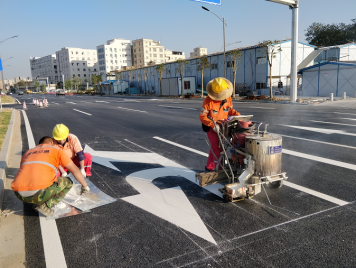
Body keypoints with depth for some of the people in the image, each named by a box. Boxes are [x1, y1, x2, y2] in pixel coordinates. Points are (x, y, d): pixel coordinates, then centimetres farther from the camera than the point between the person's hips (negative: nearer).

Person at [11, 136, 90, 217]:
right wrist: (85, 186, 27)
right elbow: (75, 170, 12)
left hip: (19, 194, 7)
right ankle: (44, 205, 0)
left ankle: (38, 202, 13)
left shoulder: (28, 153, 29)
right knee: (68, 182, 17)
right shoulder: (56, 150, 14)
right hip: (38, 193, -6)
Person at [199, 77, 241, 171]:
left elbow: (230, 110, 12)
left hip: (222, 126, 5)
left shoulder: (228, 98, -4)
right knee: (217, 148, -11)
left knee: (215, 148, 14)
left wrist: (238, 115, -8)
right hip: (211, 127, -5)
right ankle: (220, 169, 3)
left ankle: (209, 167, 30)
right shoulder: (208, 101, -20)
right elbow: (202, 116, -18)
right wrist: (213, 125, -29)